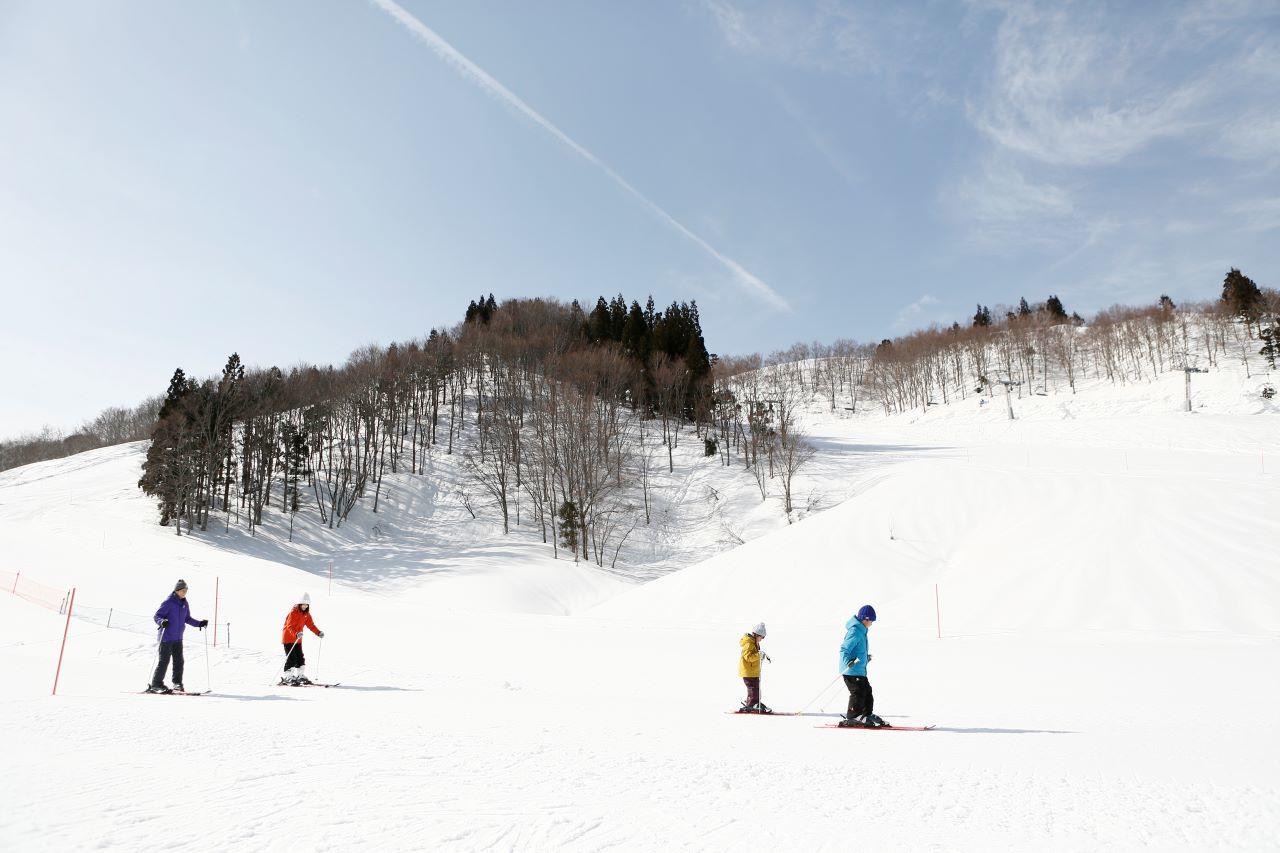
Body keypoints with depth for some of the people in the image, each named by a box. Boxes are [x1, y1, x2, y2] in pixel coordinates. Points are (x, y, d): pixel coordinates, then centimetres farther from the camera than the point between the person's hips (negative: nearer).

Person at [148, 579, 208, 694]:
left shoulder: (185, 604, 10)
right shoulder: (168, 602, -11)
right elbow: (157, 616, -11)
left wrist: (199, 623, 13)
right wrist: (162, 622, -31)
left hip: (178, 638, 6)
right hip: (167, 637, -6)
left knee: (179, 661, 5)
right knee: (164, 661, -5)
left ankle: (177, 683, 16)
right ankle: (156, 684, 6)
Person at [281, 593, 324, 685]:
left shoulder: (306, 614, 6)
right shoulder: (294, 612, -19)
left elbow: (310, 624, 8)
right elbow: (290, 626, -30)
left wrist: (318, 633, -6)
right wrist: (296, 634, -47)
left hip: (298, 639, 8)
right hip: (289, 638, -8)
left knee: (300, 658, 9)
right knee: (291, 659, -10)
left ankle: (301, 676, 17)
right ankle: (288, 678, -5)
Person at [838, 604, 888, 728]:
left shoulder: (861, 630, 14)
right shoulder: (855, 631, -18)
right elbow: (844, 649, -24)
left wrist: (866, 658, 39)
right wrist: (848, 662, -38)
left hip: (860, 670, 10)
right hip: (852, 670, -10)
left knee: (867, 692, 14)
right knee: (858, 693, -9)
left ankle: (867, 716, 25)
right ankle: (850, 719, -2)